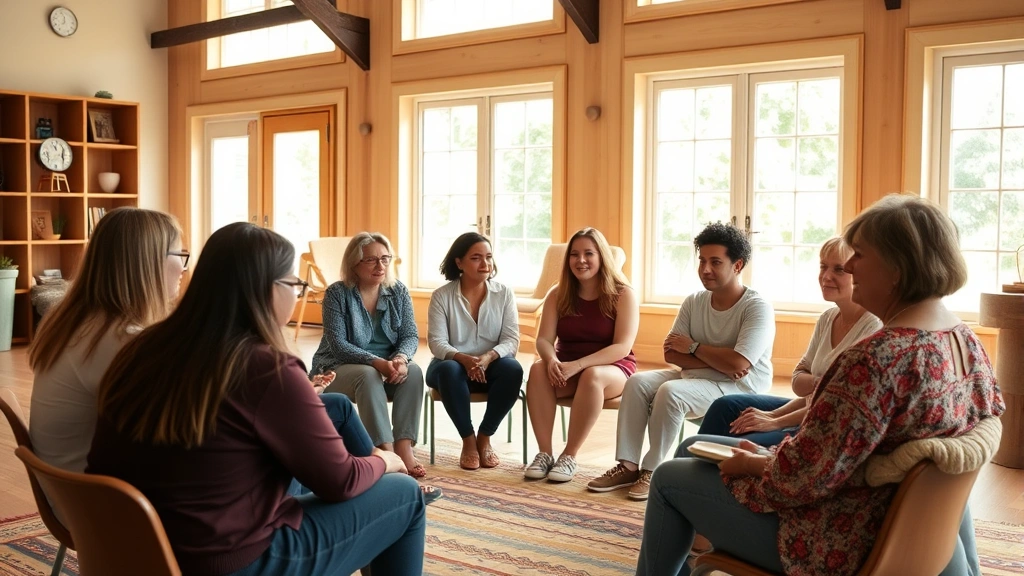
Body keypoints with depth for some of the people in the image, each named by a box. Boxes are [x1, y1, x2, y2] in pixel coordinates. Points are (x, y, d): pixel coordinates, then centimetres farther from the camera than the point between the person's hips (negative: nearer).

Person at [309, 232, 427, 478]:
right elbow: (337, 344, -19)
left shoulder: (399, 292, 0)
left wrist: (401, 358, -28)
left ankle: (404, 448, -30)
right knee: (369, 376, -35)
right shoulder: (337, 293, -12)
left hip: (386, 367, 4)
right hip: (339, 368, -3)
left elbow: (411, 335, -5)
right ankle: (386, 452, -39)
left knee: (413, 372, -26)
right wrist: (377, 362, -33)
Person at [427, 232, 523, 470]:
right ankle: (468, 439, -19)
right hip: (454, 364, -1)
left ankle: (484, 437, -15)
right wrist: (463, 358, -32)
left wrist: (488, 357, -29)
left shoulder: (504, 294, 0)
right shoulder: (441, 296, -4)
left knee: (513, 368, -32)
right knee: (449, 370, -37)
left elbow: (511, 340, -8)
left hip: (491, 366, 2)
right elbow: (437, 343, -12)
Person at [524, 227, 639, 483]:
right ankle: (544, 452, -26)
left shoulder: (623, 295, -8)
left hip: (613, 369, -3)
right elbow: (544, 339, -4)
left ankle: (570, 455, -27)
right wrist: (552, 360, -29)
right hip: (566, 368, 3)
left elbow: (622, 348, -17)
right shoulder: (558, 295, 4)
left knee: (592, 376, -38)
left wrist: (578, 365, -29)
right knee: (538, 369, -29)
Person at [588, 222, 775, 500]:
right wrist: (718, 361, -16)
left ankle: (652, 470, -15)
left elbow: (737, 365, -26)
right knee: (638, 382, -14)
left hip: (740, 389, -7)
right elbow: (671, 354, -1)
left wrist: (693, 347, -12)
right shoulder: (694, 302, 4)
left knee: (670, 392, -29)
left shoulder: (758, 307, -15)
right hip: (696, 379, 7)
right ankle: (628, 466, -13)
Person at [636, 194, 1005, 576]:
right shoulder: (968, 341, -2)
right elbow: (990, 418, 16)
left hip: (837, 544, -9)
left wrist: (749, 464, -7)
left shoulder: (880, 356, -31)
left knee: (669, 479, 9)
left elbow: (807, 475, -30)